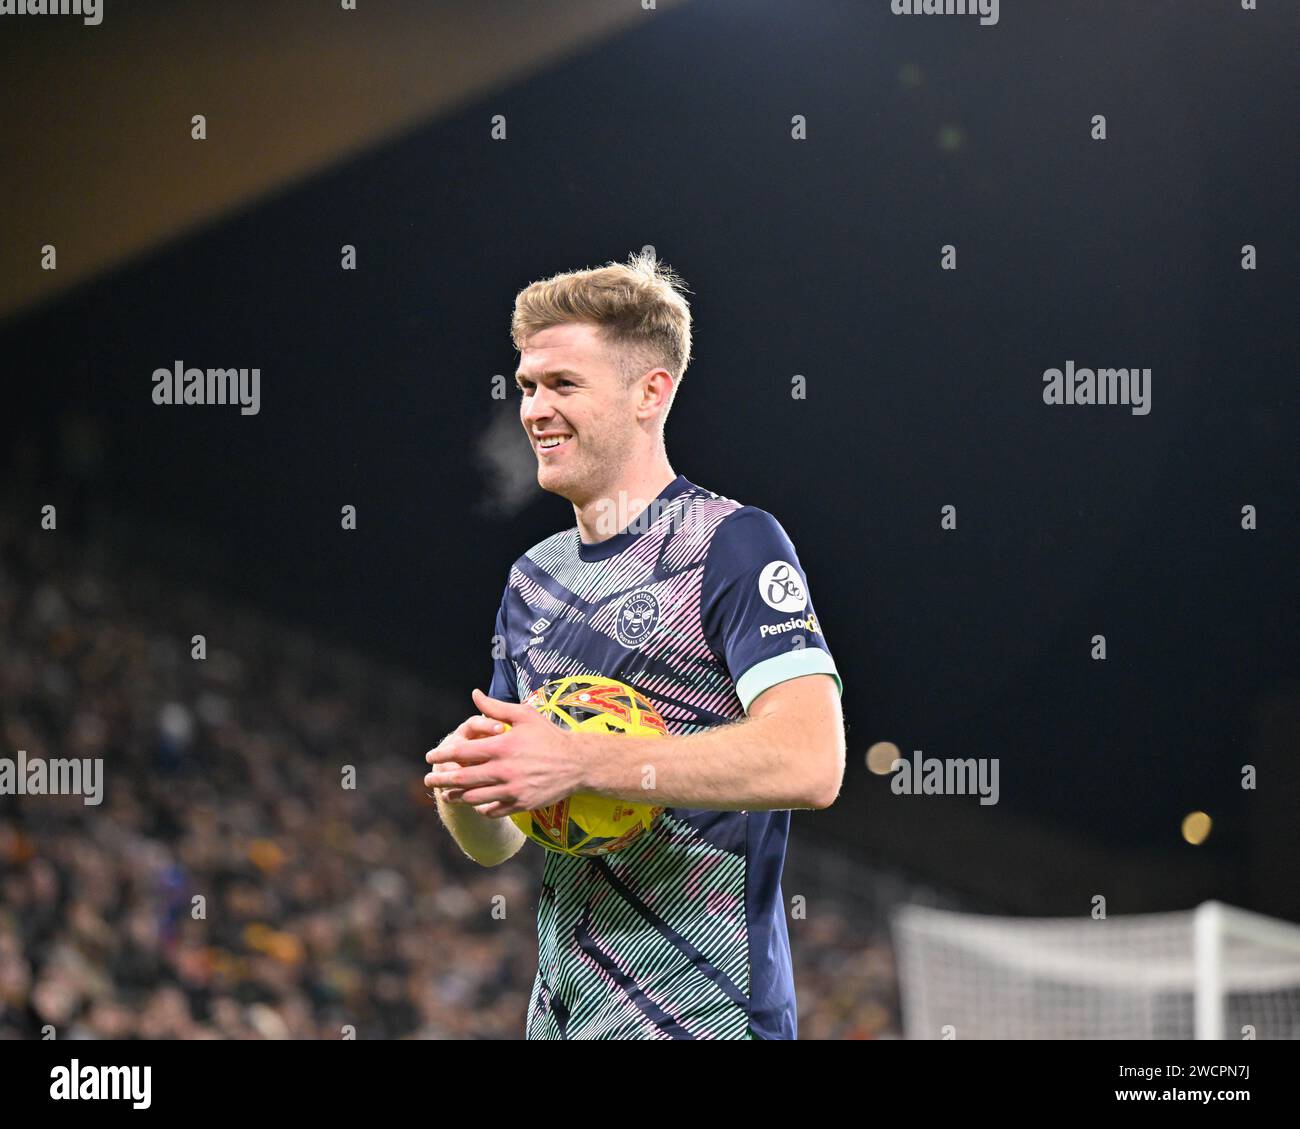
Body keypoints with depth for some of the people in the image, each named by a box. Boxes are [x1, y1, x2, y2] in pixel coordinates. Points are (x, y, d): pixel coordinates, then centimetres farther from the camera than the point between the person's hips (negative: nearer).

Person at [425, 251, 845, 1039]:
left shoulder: (733, 545, -8)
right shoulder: (534, 577, 16)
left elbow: (809, 762, -23)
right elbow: (493, 844, 18)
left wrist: (577, 762, -25)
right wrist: (462, 788, -7)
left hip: (700, 1014, -7)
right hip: (561, 1014, 7)